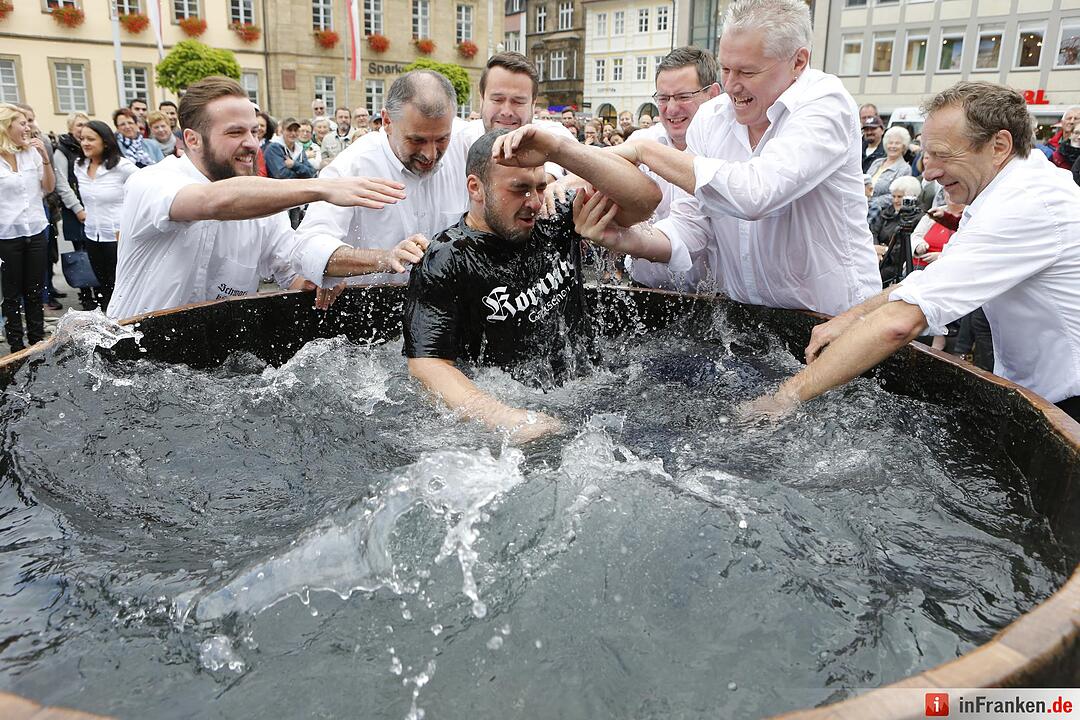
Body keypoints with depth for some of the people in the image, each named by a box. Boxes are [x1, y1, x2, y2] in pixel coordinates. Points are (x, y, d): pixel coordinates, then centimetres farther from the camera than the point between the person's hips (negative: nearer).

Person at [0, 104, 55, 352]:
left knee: (35, 292, 11)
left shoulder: (32, 152, 3)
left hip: (36, 231, 3)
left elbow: (49, 187, 8)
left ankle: (38, 341, 22)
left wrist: (45, 158, -5)